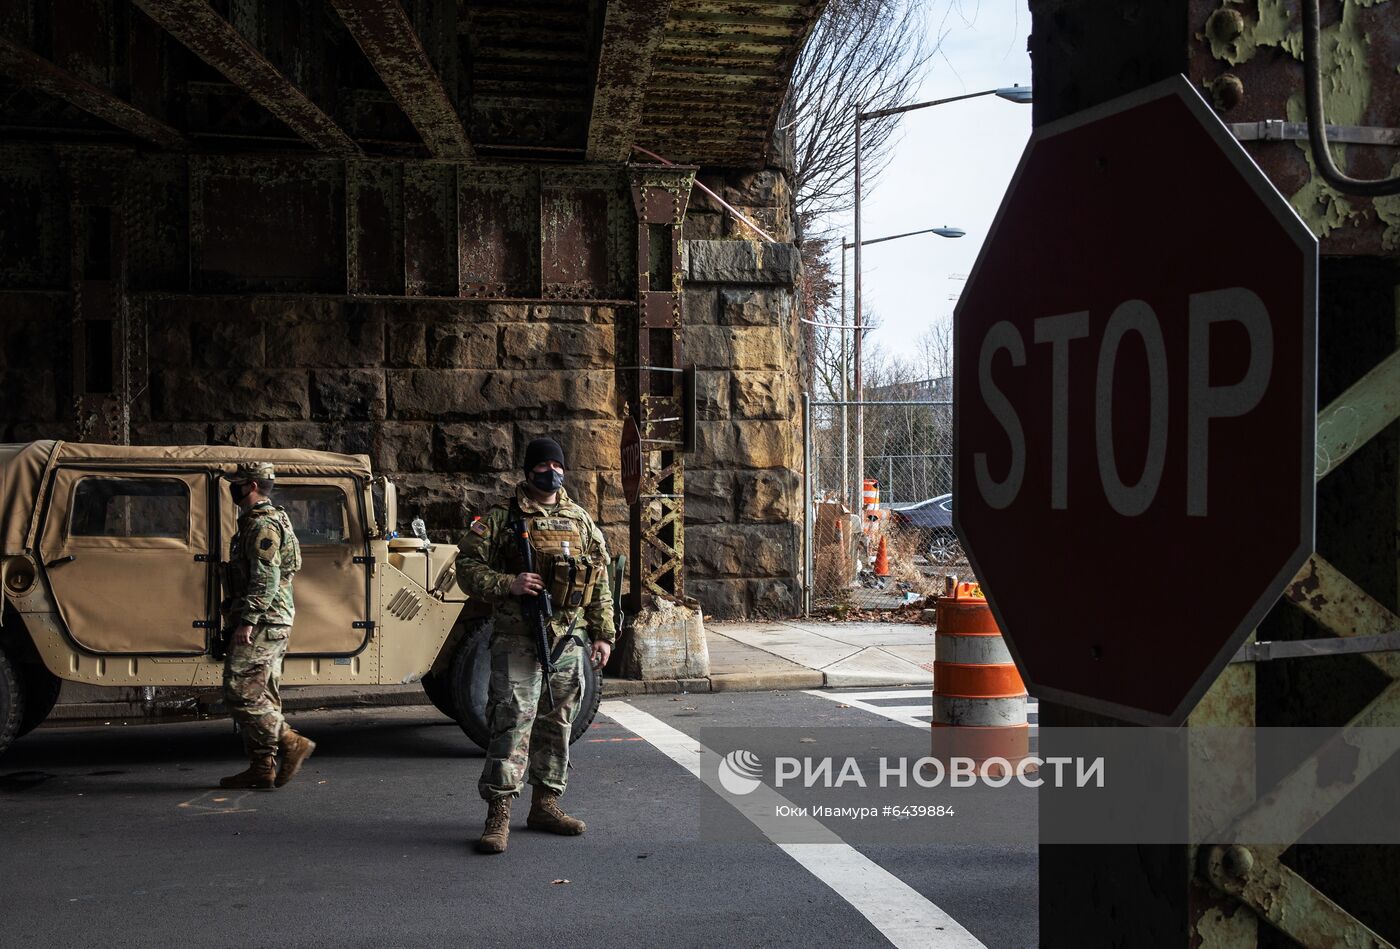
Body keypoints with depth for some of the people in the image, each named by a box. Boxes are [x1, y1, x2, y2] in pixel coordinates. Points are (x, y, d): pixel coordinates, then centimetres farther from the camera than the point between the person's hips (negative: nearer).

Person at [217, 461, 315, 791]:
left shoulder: (263, 525, -14)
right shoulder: (256, 522, 20)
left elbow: (266, 581, -22)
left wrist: (247, 621, -25)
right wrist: (236, 615, 26)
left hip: (263, 623, -10)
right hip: (269, 625, 10)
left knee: (241, 690, -9)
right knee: (260, 695, 9)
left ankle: (291, 743, -6)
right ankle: (262, 769, 10)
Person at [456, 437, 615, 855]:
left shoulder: (581, 521, 11)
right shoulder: (500, 518, -1)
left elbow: (600, 583, 14)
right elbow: (467, 567, -4)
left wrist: (603, 634, 9)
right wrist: (508, 584, -19)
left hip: (567, 640, 5)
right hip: (517, 638, -5)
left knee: (557, 724, 11)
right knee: (512, 721, -10)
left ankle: (545, 804, 23)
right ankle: (498, 815, -7)